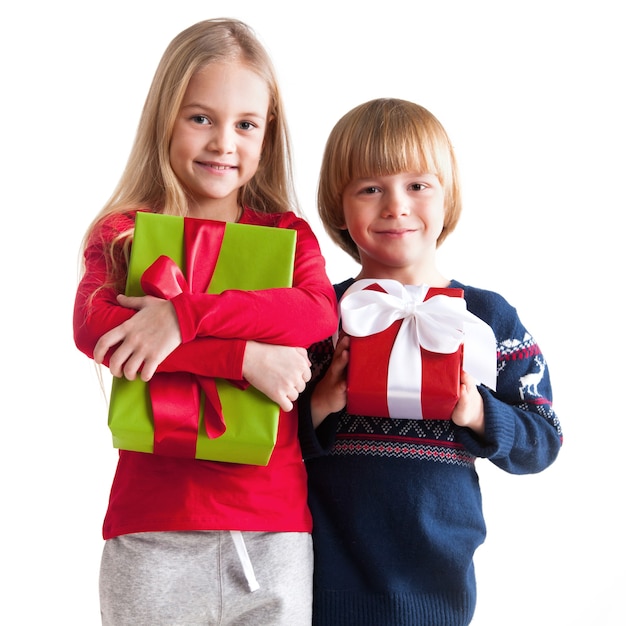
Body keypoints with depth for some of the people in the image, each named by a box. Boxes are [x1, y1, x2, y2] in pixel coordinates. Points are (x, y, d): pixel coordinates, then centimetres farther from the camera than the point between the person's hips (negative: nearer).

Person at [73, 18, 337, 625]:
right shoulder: (123, 233, 6)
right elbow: (92, 327, -13)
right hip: (153, 526, -1)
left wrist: (184, 314, -21)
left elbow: (320, 313, -10)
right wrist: (245, 357, -19)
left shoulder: (288, 233, 11)